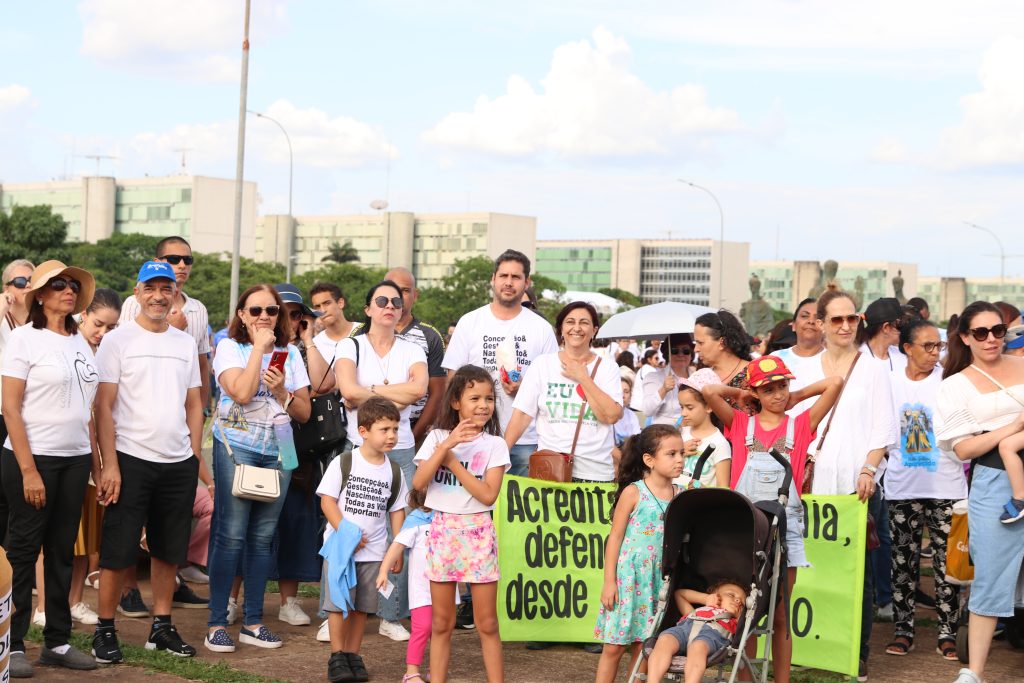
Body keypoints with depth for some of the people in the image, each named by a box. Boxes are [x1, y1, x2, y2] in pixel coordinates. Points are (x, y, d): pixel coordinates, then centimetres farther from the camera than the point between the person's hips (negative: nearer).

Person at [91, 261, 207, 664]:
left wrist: (196, 456, 7)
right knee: (118, 551, -1)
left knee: (169, 550, 10)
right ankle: (105, 630, 9)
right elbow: (104, 406, -7)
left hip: (179, 463, 5)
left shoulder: (185, 343, 12)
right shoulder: (117, 340, -3)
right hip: (131, 460, -5)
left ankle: (162, 626, 20)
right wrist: (109, 464, -13)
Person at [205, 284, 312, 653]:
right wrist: (259, 347, -13)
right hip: (236, 447, -4)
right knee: (231, 534, -7)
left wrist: (282, 392, -10)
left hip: (277, 451, 4)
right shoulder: (230, 347, 0)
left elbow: (304, 412, 9)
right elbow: (241, 393, -18)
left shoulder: (290, 353, 11)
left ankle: (253, 622, 13)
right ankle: (217, 624, -2)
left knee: (263, 536, 7)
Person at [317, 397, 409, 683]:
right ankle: (337, 657, 6)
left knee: (362, 606, 7)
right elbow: (327, 500, -8)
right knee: (339, 603, -3)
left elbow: (397, 510, 12)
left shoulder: (394, 471, 6)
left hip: (373, 551, 3)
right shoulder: (343, 463, -6)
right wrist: (346, 533, -16)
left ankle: (353, 655, 17)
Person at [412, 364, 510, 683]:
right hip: (442, 529, 1)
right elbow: (418, 482, -11)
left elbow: (488, 494, -13)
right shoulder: (437, 438, 2)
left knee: (487, 624, 2)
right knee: (442, 623, 8)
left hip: (478, 532, -1)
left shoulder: (494, 444, -2)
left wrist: (452, 461, -14)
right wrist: (446, 445, -19)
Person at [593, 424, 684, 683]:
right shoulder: (633, 492, -6)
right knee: (614, 646, 0)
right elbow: (615, 536, -4)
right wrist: (609, 581, -8)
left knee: (643, 647, 6)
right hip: (628, 576, -3)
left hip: (659, 579, 3)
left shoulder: (680, 495, 5)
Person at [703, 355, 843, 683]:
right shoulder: (741, 424, 6)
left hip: (785, 526, 0)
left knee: (780, 615, 5)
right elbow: (709, 391, -7)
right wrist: (742, 395, 8)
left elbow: (835, 383, -1)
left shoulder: (800, 425, 6)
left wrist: (797, 396, 10)